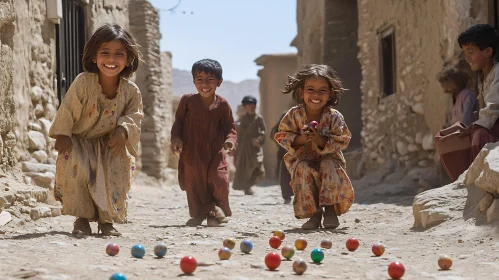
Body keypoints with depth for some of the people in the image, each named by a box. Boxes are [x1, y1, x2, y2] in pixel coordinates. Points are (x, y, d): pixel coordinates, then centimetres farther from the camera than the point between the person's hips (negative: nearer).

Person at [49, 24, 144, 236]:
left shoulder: (131, 91, -15)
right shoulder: (83, 82, -23)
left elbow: (134, 115, -7)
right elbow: (68, 110, -16)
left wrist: (123, 131, -26)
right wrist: (62, 135, -15)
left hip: (110, 144, 2)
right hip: (79, 141, -2)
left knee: (117, 175, -16)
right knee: (77, 170, -25)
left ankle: (107, 220, 4)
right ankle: (82, 218, -7)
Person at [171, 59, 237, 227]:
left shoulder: (222, 105, -2)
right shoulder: (187, 101, -2)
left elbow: (230, 127, 2)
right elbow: (178, 121, 6)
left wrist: (230, 140, -18)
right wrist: (175, 138, -11)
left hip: (215, 152, -1)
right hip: (191, 154, 1)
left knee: (219, 179, -11)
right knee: (193, 182, 6)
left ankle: (217, 212, 11)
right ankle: (199, 214, 24)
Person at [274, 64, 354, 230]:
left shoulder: (334, 117, -14)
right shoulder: (294, 115, -11)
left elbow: (342, 141, -15)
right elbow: (281, 135, -6)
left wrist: (321, 140, -31)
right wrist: (299, 139, -25)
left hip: (328, 159, 0)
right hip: (302, 159, 1)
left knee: (329, 166, -32)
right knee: (302, 169, -31)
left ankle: (330, 209, -18)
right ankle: (314, 213, -22)